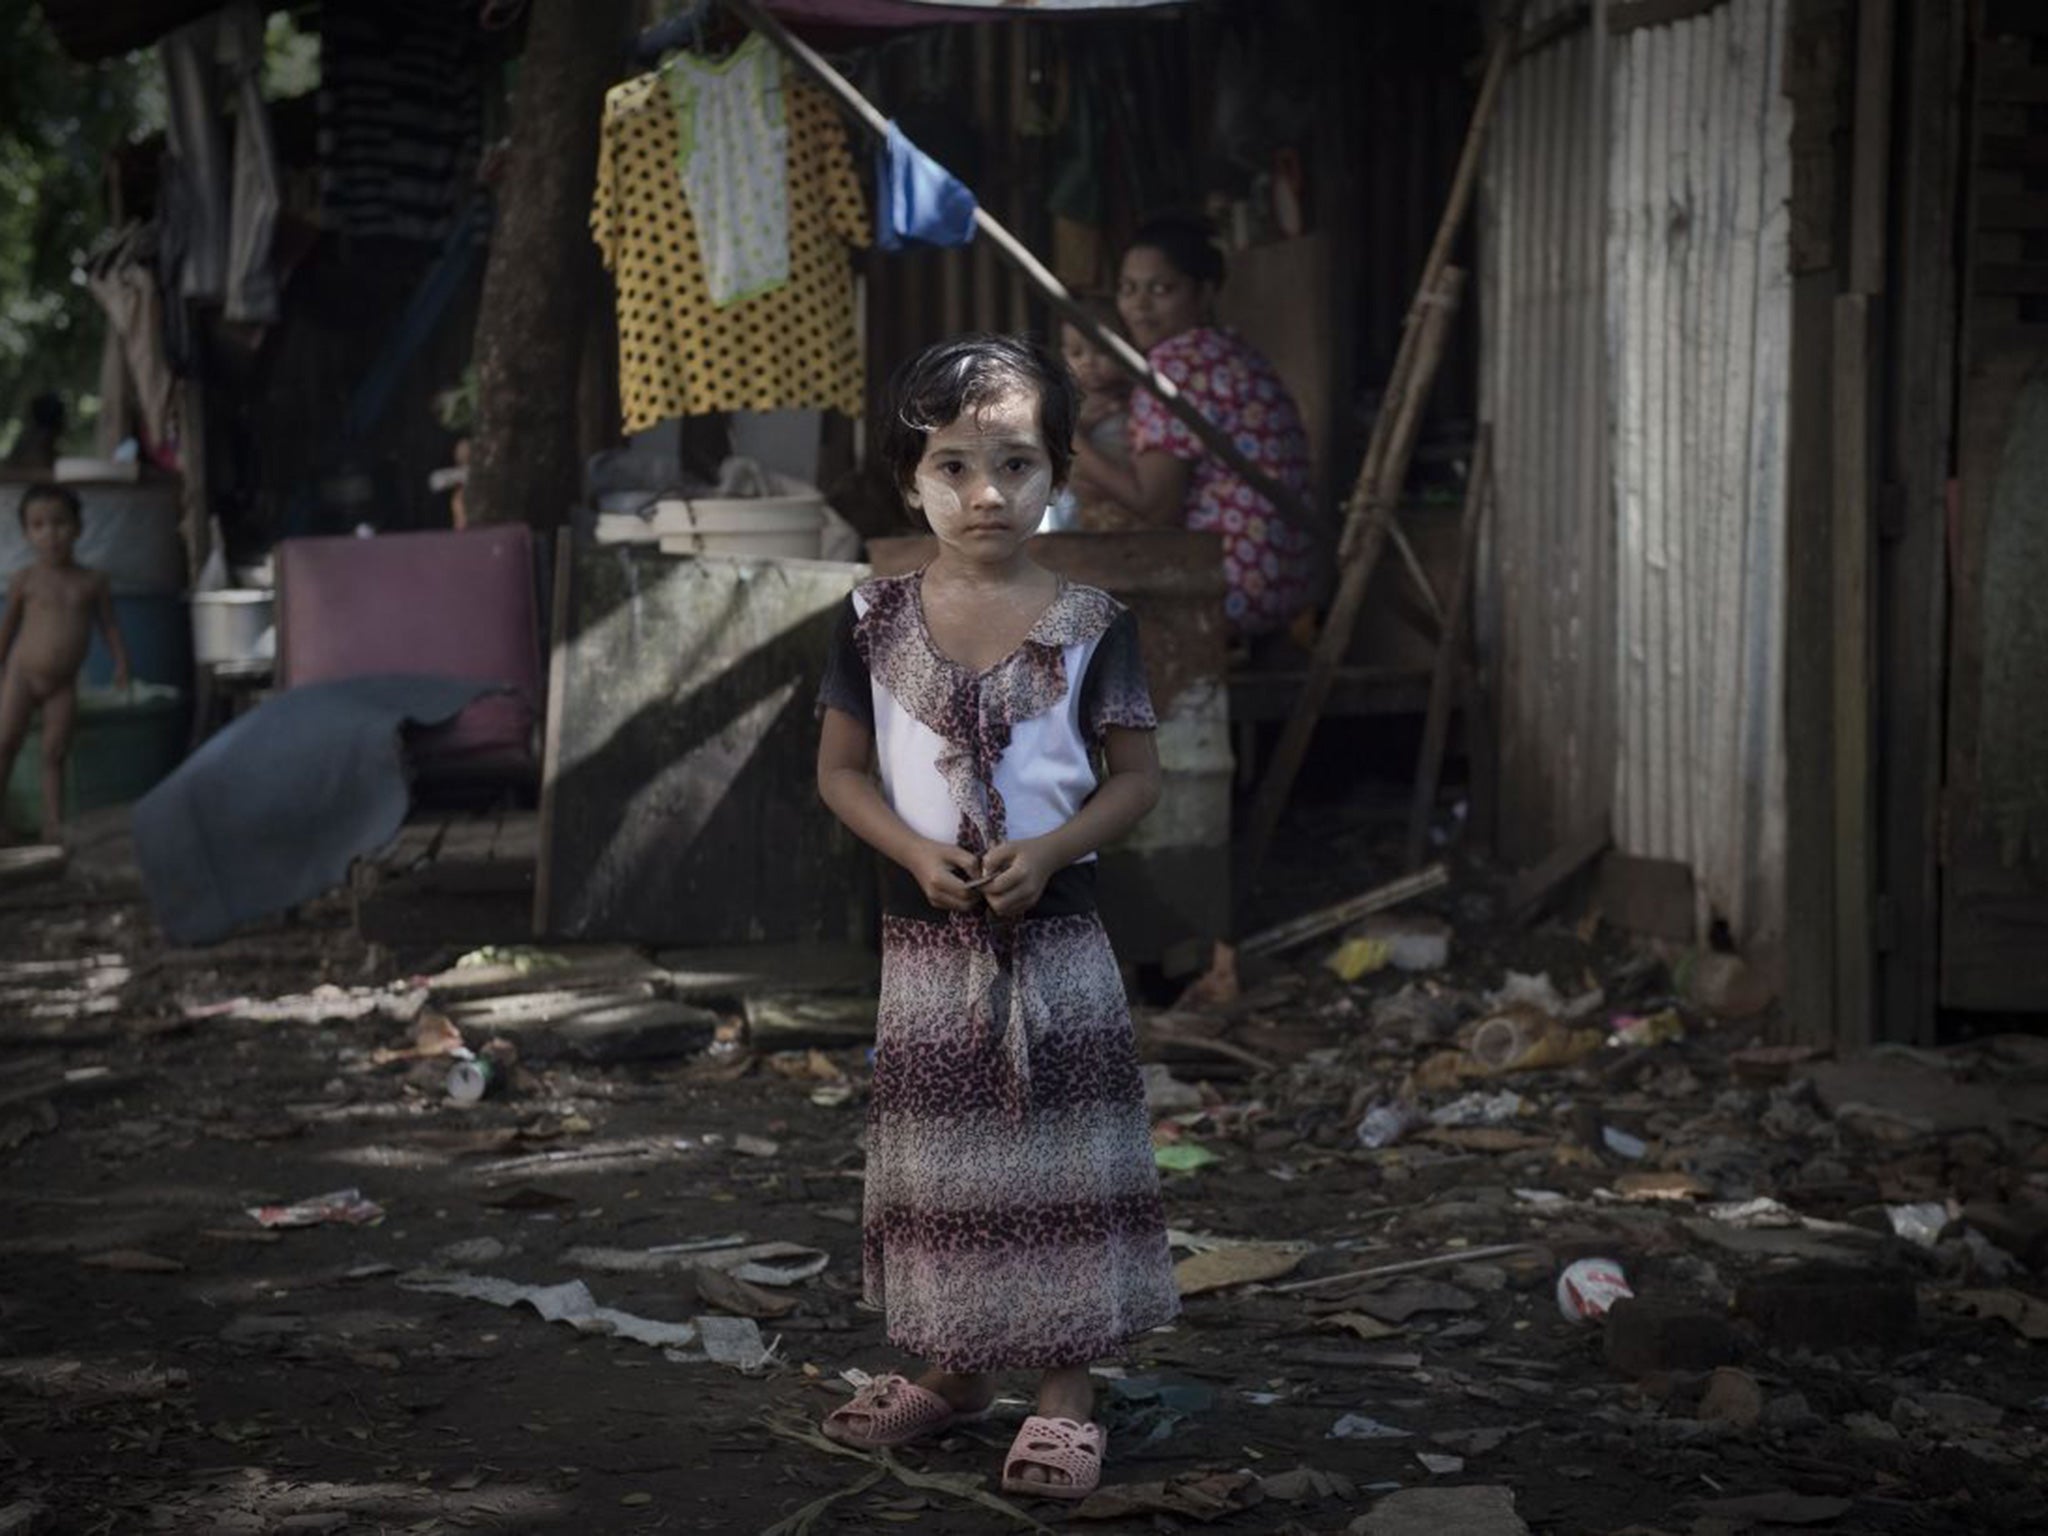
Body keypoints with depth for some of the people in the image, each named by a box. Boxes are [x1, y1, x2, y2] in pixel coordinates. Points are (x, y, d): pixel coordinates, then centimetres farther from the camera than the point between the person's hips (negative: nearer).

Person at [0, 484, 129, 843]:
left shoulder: (93, 582, 1)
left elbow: (109, 624, 6)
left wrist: (121, 662, -5)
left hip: (63, 684, 1)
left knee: (55, 753, 2)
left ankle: (54, 823, 6)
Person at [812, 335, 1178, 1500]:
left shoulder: (1091, 625, -5)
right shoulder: (875, 620, -2)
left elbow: (1138, 776, -2)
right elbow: (842, 768, 3)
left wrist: (1050, 850, -18)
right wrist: (917, 853, -13)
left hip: (1053, 923, -2)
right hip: (926, 925, 2)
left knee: (1059, 1150, 2)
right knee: (941, 1150, 11)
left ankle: (1066, 1386, 11)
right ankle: (956, 1368, 26)